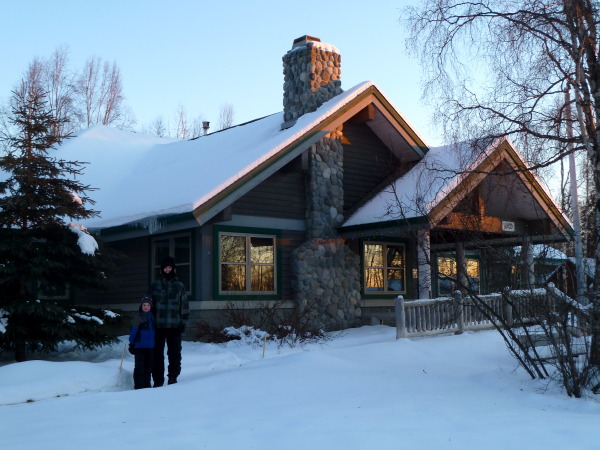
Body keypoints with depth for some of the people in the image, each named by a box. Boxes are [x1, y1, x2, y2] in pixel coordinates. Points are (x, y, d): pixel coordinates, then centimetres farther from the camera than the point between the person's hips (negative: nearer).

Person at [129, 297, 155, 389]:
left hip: (150, 347, 5)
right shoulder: (137, 318, -7)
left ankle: (147, 384, 20)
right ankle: (138, 385, 5)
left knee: (148, 366, 11)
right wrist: (131, 344, -9)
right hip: (139, 347, -5)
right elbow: (133, 332, -6)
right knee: (139, 366, -1)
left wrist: (155, 345, 15)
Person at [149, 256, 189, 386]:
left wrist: (183, 323, 0)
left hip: (174, 326, 0)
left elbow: (184, 306, 7)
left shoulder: (179, 286, 6)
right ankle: (158, 380, 9)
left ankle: (173, 377, 18)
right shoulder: (155, 285, 5)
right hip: (158, 325, 0)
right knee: (157, 353, 2)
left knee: (175, 353, 6)